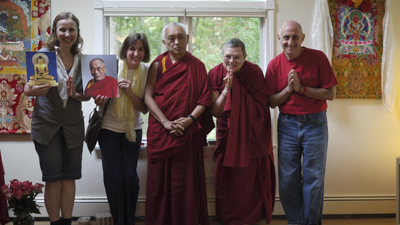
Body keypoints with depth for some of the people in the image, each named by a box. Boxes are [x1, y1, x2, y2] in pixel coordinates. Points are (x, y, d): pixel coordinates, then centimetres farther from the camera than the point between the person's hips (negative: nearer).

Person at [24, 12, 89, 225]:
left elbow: (87, 95, 6)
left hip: (73, 126, 3)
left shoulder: (83, 60, 1)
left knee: (70, 177, 8)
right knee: (53, 179, 4)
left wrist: (75, 95, -15)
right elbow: (27, 88, -4)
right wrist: (35, 90, -27)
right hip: (47, 124, -2)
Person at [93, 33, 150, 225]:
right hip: (109, 128, -1)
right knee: (114, 177, 0)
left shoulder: (147, 72, -8)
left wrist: (130, 92, -26)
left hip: (133, 128, 1)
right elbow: (99, 96, -2)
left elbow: (144, 109, -9)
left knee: (130, 175, -1)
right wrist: (100, 101, -26)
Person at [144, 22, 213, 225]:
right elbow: (148, 96, -2)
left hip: (187, 131, -1)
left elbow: (205, 98, 1)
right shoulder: (157, 65, 6)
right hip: (160, 131, 1)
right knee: (159, 179, 4)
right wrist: (166, 122, -14)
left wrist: (190, 119, -15)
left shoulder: (197, 66, 6)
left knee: (187, 180, 0)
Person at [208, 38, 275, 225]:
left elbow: (260, 109, -20)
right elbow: (215, 111, -12)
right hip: (227, 134, 2)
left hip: (251, 135, -2)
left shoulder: (255, 73, -15)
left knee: (249, 179, 4)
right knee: (226, 179, 8)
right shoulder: (215, 74, -9)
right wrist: (227, 89, -26)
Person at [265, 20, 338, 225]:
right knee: (287, 181, 5)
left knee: (313, 179, 5)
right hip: (287, 125, 2)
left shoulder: (318, 58, -7)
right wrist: (288, 88, -14)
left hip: (315, 123, -2)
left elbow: (330, 94, -8)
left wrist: (301, 88, -17)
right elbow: (271, 102, 2)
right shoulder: (275, 65, 0)